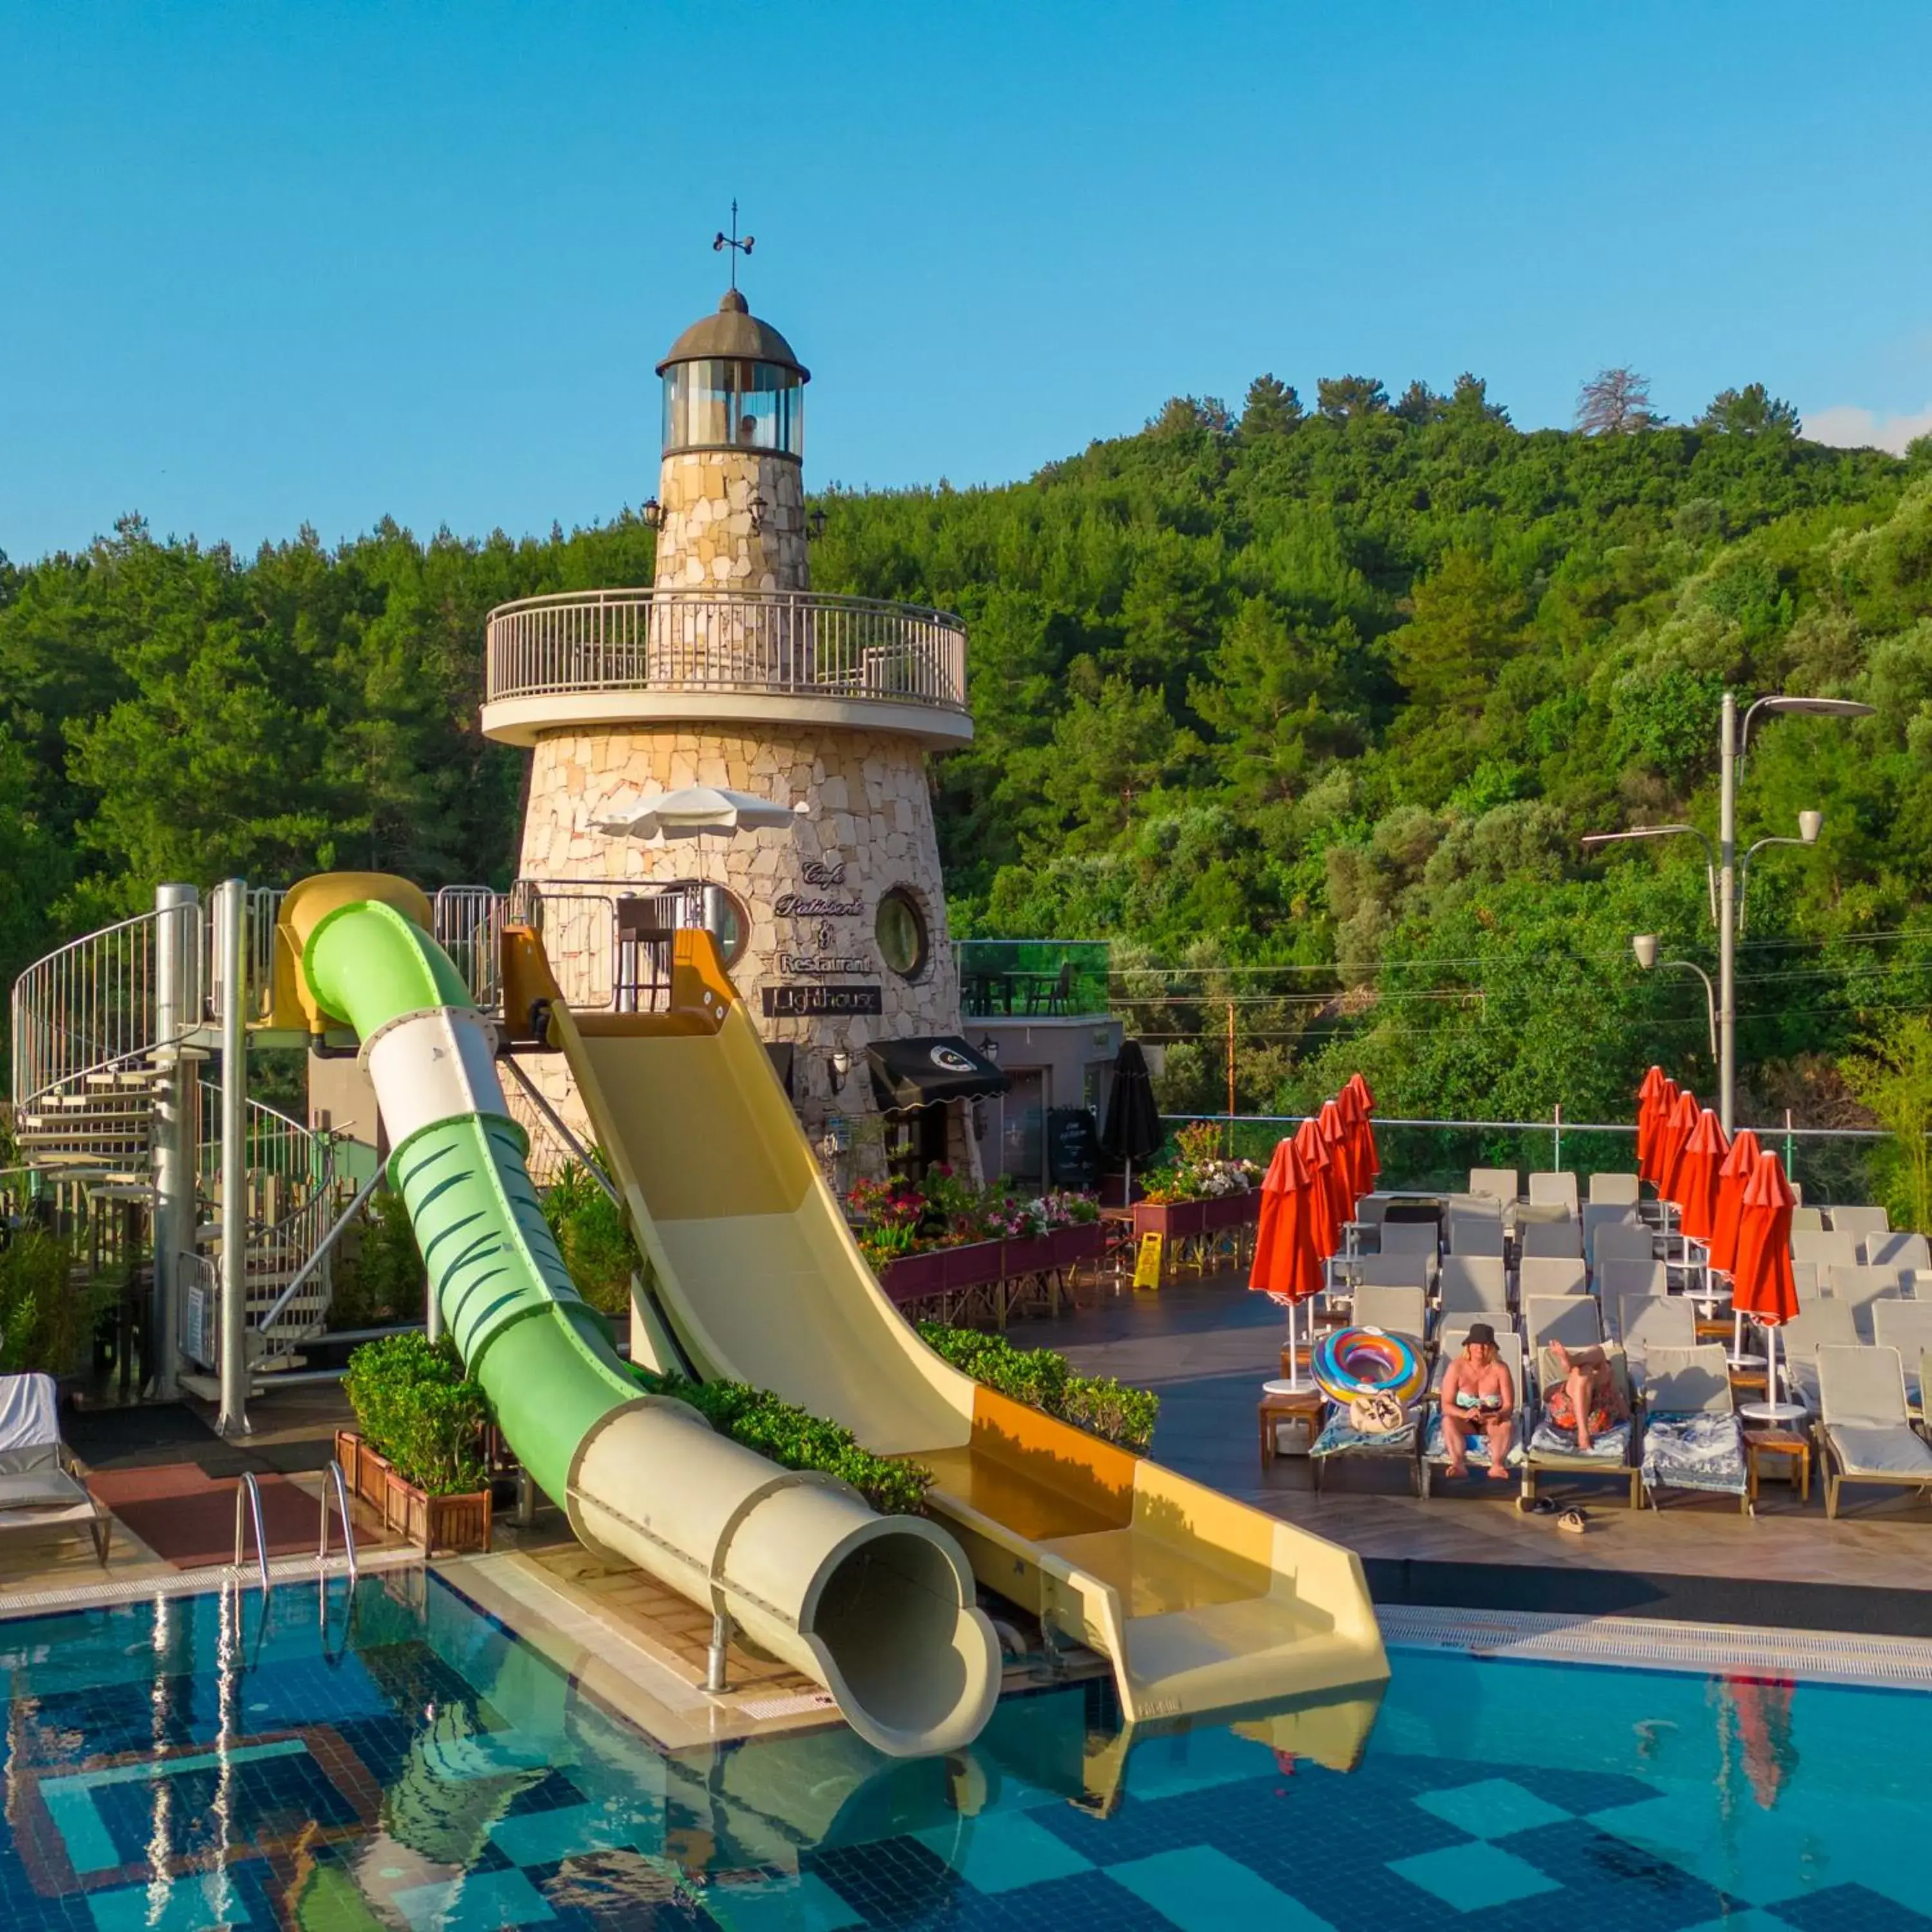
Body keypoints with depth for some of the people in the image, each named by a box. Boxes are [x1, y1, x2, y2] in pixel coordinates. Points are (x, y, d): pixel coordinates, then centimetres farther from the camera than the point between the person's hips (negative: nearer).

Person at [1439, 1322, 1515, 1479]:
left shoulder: (1500, 1369, -8)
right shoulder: (1456, 1367, -10)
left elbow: (1509, 1406, -11)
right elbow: (1446, 1405, -14)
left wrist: (1499, 1415, -35)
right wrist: (1465, 1414, -35)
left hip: (1492, 1421, 0)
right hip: (1465, 1421, 0)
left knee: (1507, 1424, -32)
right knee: (1448, 1421, -32)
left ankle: (1497, 1465, -52)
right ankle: (1459, 1464, -51)